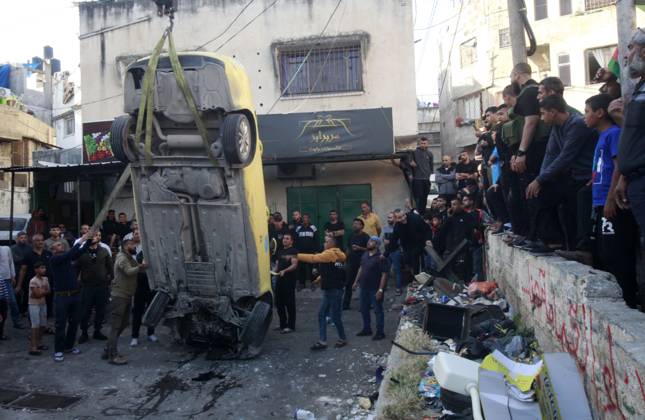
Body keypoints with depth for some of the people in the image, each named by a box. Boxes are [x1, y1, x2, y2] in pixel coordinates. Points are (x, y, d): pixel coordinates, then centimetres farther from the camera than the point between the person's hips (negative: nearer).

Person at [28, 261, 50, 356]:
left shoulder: (45, 279, 5)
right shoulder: (33, 281, -16)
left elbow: (49, 291, 2)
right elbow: (37, 294, -20)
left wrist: (41, 292, -15)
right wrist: (44, 291, -5)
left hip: (43, 304, 7)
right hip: (34, 305, -7)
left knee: (43, 325, 11)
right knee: (36, 325, -11)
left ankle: (38, 343, 24)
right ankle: (33, 348, -10)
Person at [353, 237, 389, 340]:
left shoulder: (381, 258, -16)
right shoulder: (365, 255, 6)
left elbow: (384, 274, -18)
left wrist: (380, 290, -21)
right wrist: (356, 282, 15)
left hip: (375, 289, -7)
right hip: (364, 287, 8)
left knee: (378, 310, 3)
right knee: (364, 309, 16)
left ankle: (380, 332, 14)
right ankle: (367, 329, 32)